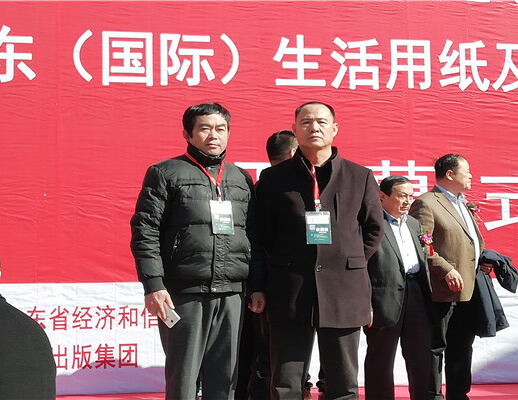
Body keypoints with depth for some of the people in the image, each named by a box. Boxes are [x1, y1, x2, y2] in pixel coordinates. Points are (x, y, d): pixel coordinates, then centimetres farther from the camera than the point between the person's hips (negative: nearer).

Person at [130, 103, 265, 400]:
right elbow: (145, 232, -4)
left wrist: (257, 286, 11)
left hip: (231, 297, 4)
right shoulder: (165, 174, 2)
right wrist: (154, 285, -13)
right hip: (184, 295, -4)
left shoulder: (242, 179, 16)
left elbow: (254, 238, 18)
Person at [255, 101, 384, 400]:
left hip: (344, 292, 1)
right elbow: (263, 232, 8)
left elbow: (374, 229, 13)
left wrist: (350, 263, 6)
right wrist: (287, 264, 4)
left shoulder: (361, 178, 8)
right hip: (290, 293, -1)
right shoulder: (274, 178, 6)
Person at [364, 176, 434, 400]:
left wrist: (427, 296, 13)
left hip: (416, 296, 7)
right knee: (381, 360, 4)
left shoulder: (414, 224, 18)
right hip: (385, 297, -7)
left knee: (421, 358, 12)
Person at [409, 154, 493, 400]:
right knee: (436, 347, 0)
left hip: (468, 291, 9)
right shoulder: (425, 204, -10)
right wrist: (446, 270, -22)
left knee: (462, 349, 15)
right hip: (443, 292, -9)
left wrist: (484, 260, 10)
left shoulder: (462, 204, 20)